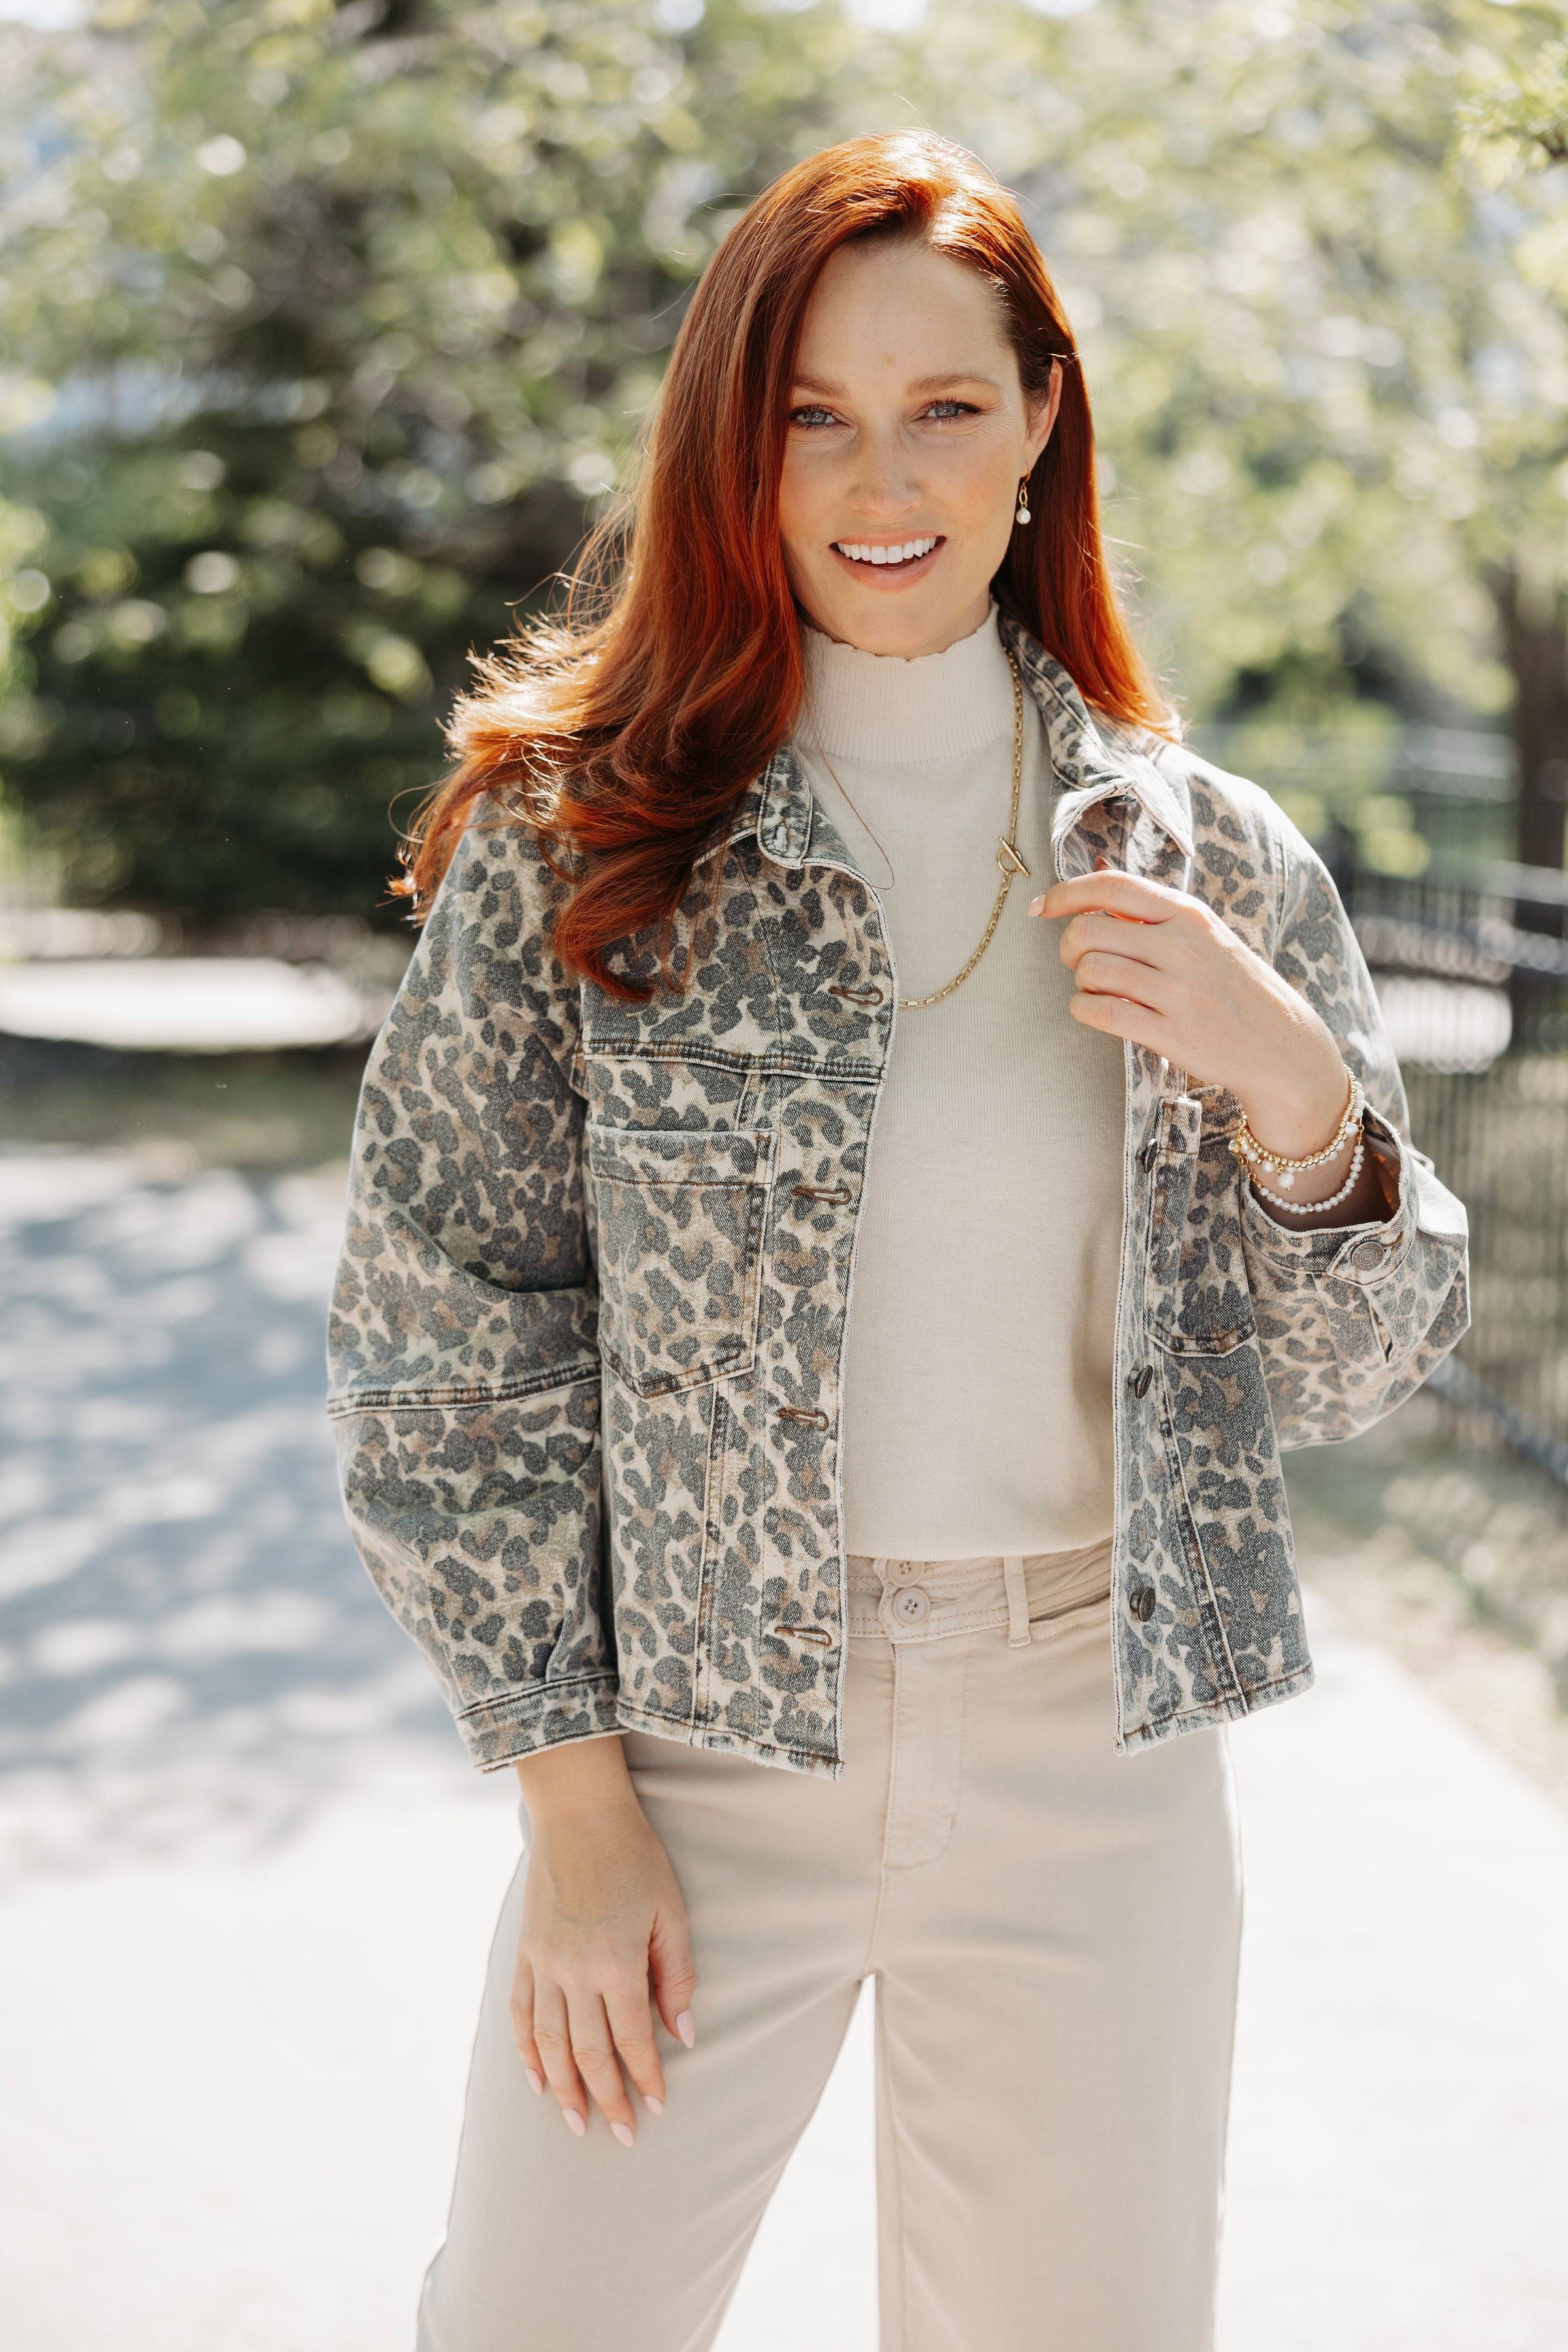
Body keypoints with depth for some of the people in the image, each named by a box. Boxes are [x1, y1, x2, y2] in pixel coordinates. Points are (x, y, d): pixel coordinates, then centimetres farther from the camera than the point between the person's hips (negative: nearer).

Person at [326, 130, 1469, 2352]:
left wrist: (1289, 1083, -15)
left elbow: (1342, 1375, 4)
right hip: (696, 1737, -1)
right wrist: (574, 1809, -6)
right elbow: (448, 1338, -4)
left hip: (1096, 1773, 2)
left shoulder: (1212, 857, 0)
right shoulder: (580, 834, -6)